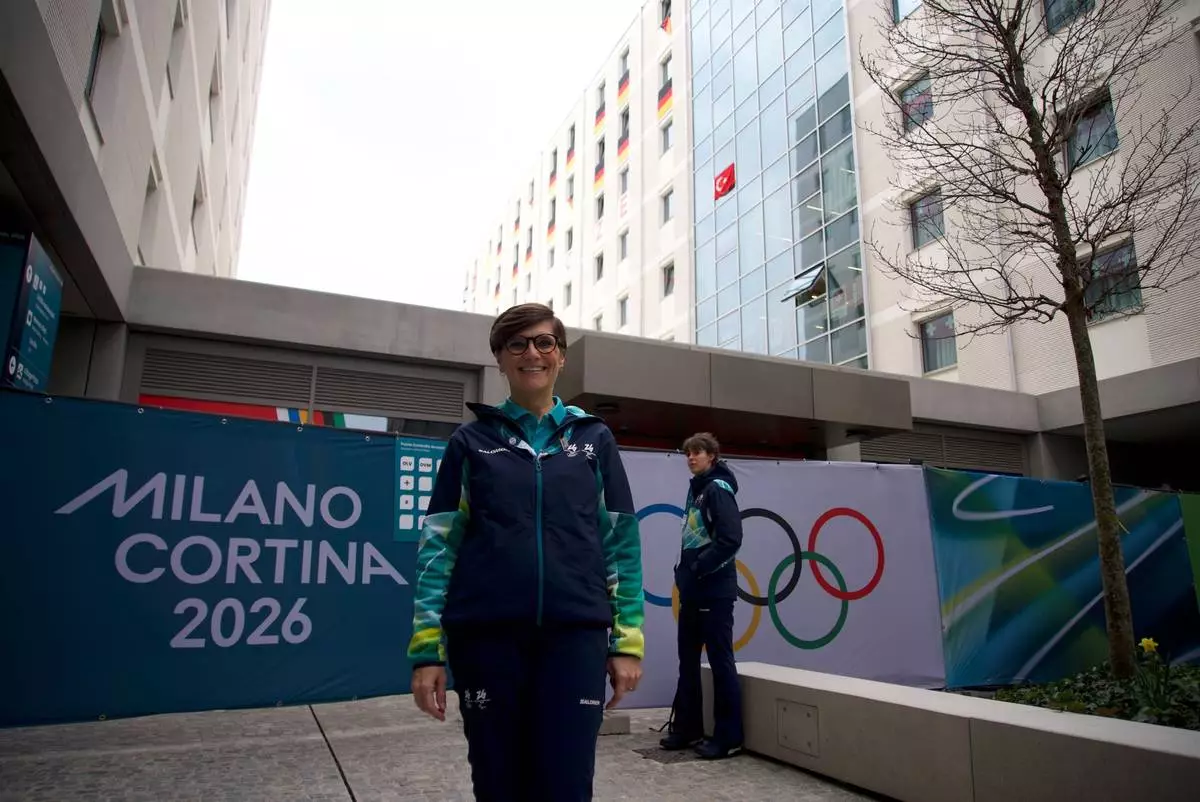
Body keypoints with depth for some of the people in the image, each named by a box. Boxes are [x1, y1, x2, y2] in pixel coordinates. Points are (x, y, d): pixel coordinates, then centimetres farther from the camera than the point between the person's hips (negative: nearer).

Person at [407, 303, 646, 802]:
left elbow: (622, 542, 7)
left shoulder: (594, 439, 9)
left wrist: (627, 640, 1)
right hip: (486, 635, 0)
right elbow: (439, 544, 3)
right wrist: (427, 648, -3)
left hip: (575, 635, 0)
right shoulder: (471, 441, 7)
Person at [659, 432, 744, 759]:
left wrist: (697, 569, -16)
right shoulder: (696, 489, 16)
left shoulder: (718, 489, -10)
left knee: (721, 663, -2)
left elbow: (730, 540, -20)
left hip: (714, 591, -9)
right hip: (692, 591, 9)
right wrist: (684, 572, 8)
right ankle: (687, 729, 23)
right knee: (688, 662, 13)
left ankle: (729, 737, 7)